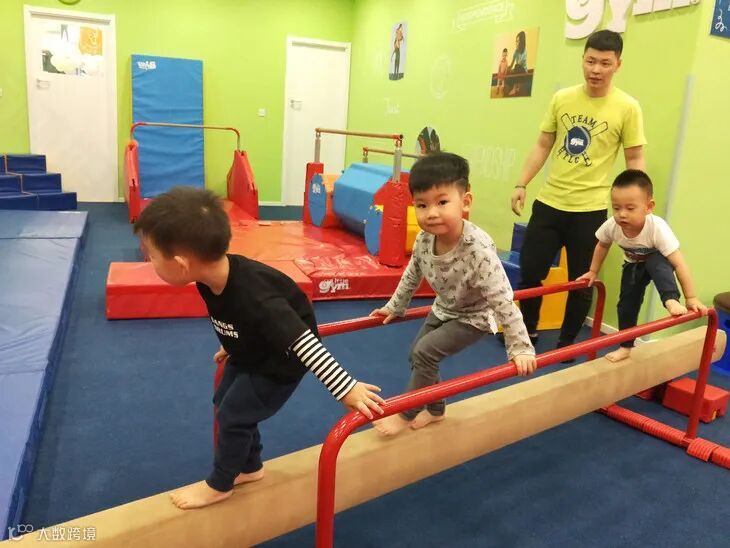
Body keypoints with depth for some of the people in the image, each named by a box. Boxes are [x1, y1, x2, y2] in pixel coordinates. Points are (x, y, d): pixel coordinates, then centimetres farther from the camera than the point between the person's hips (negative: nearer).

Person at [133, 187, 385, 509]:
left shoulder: (254, 299, -43)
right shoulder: (215, 274, -18)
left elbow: (303, 342, -40)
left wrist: (345, 388, -37)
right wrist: (231, 346, 23)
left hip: (280, 361, -8)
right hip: (249, 352, 8)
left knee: (234, 415, -1)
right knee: (224, 403, 18)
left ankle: (219, 485, 26)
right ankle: (249, 468, 40)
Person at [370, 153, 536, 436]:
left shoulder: (478, 250, -39)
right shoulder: (424, 240, -20)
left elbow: (503, 301, -33)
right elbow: (411, 277, 2)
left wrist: (520, 347, -28)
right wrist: (395, 307, 13)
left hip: (473, 318, -7)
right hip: (443, 309, 7)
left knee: (424, 352, -16)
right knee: (417, 355, 12)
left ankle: (407, 414, 7)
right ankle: (435, 410, 36)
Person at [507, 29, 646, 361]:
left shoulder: (627, 107, -6)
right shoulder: (562, 98, 3)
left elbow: (635, 160, 0)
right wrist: (521, 184, 4)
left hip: (590, 210, -2)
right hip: (548, 202, 3)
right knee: (530, 271, 9)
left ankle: (567, 343, 28)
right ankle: (527, 331, 31)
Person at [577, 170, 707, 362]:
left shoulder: (657, 228, -40)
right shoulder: (611, 226, -30)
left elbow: (679, 263, -38)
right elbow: (602, 246, -4)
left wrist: (691, 298, -37)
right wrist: (593, 272, 2)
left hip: (658, 261, -3)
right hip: (634, 265, 4)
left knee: (656, 262, -38)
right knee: (627, 304, 2)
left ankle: (671, 300, -35)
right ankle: (625, 347, 16)